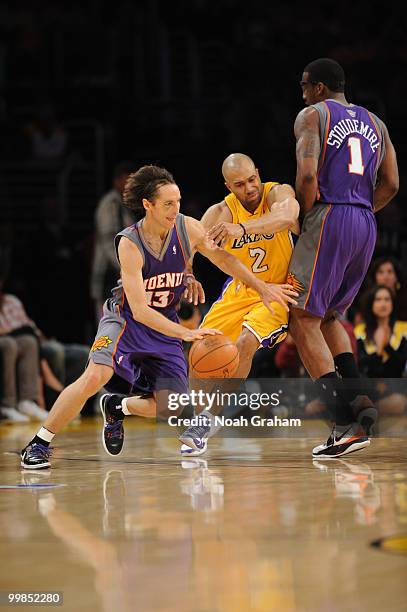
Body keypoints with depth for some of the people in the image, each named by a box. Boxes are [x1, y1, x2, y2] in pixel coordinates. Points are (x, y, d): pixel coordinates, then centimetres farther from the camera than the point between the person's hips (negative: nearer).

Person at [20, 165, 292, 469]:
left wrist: (262, 287, 6)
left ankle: (117, 406, 26)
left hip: (165, 325, 5)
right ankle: (38, 445, -18)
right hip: (126, 319, -5)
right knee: (96, 376, -30)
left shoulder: (189, 228, -14)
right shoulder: (129, 244, -27)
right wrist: (186, 333, -41)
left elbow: (222, 257, 7)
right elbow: (139, 310, -31)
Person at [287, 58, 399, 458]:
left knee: (304, 321, -3)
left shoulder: (312, 115, 0)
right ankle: (358, 398, 2)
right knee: (328, 316, 22)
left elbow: (307, 174, -13)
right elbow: (391, 184, 13)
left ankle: (348, 424, -14)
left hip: (329, 217, -7)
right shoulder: (374, 123, 20)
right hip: (367, 224, 7)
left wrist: (304, 215, 1)